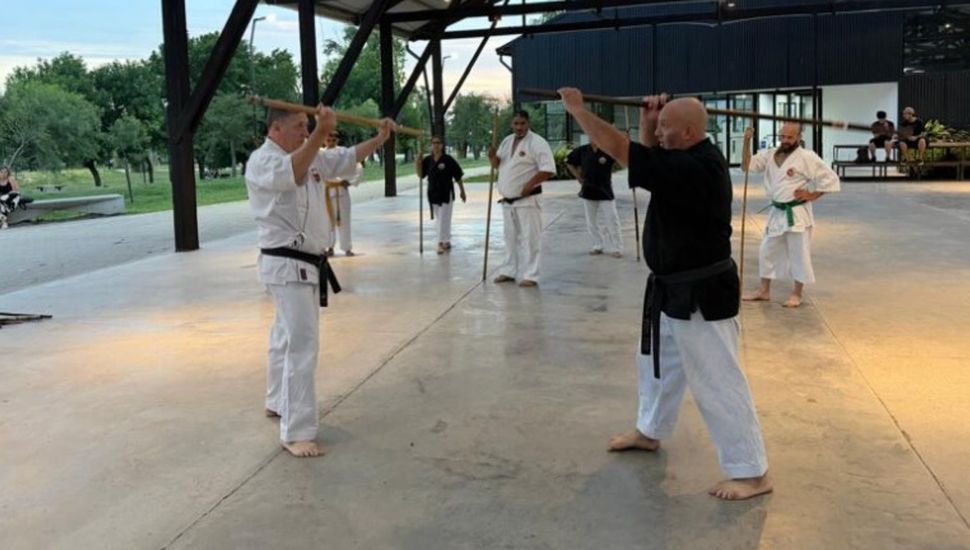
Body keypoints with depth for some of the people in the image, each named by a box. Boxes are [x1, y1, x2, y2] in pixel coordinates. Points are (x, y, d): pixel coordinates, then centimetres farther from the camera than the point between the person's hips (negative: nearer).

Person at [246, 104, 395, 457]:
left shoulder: (308, 157, 12)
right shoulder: (261, 161, -16)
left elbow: (346, 160, 20)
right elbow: (292, 173, -38)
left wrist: (380, 137, 12)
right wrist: (320, 133, -49)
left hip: (307, 262, 10)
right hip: (286, 264, -10)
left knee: (287, 336, 22)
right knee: (303, 345, -13)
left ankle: (278, 402, 40)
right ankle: (295, 433, -7)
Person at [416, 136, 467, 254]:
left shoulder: (448, 160, -10)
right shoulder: (427, 160, 2)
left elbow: (458, 176, -4)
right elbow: (420, 175, 4)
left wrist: (462, 191, 0)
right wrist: (418, 163, -12)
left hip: (446, 193, -5)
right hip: (433, 193, 5)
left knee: (444, 219, -5)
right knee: (440, 219, 13)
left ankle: (441, 243, -4)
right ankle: (447, 242, 25)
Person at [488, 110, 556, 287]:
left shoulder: (537, 143, -13)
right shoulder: (507, 141, 11)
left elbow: (549, 170, -18)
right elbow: (497, 165, 19)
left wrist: (530, 184, -23)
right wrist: (493, 157, -4)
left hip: (527, 200, -7)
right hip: (507, 200, 7)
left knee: (528, 238, -5)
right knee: (510, 237, 15)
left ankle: (529, 275, -1)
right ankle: (509, 271, 26)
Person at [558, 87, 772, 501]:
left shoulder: (694, 169, -27)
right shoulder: (692, 159, 4)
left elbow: (620, 150, -28)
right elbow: (648, 158, 18)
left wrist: (576, 108, -19)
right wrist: (648, 123, -1)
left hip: (700, 294, -11)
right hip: (676, 288, 11)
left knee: (717, 381, -3)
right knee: (657, 359, 25)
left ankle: (752, 473, 10)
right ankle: (650, 431, 46)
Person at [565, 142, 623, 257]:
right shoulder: (582, 151, -2)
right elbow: (569, 163, 13)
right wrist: (579, 178, 6)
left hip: (605, 191, -3)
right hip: (588, 191, 3)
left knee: (611, 220, -3)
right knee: (592, 221, 11)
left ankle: (615, 248, 5)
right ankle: (597, 246, 25)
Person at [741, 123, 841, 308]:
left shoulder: (807, 157, -13)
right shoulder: (770, 155, 4)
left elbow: (831, 178, -11)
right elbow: (747, 165, -1)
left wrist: (812, 195, -12)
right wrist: (747, 141, -12)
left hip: (797, 214, -6)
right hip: (777, 213, 6)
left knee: (799, 255, 2)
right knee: (767, 251, 13)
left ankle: (796, 293, 16)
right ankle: (764, 290, 26)